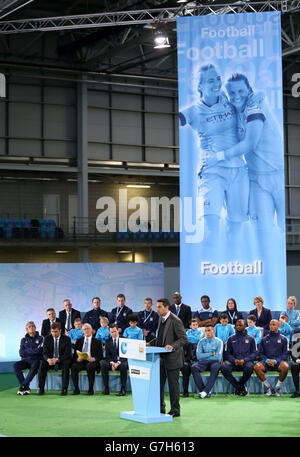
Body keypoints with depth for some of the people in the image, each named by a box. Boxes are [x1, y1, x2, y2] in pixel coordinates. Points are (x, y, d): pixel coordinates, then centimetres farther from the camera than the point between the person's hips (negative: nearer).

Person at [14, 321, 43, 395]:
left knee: (34, 367, -39)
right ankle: (26, 388, -28)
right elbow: (21, 353, 3)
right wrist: (34, 350, -3)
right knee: (16, 365, -29)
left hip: (36, 360, -3)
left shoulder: (40, 339, 9)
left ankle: (22, 386, -32)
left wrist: (27, 351, -2)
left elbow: (39, 350, -7)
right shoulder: (24, 340, 17)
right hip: (26, 360, 3)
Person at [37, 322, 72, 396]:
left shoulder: (66, 339, -6)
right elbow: (45, 353, -2)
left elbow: (67, 354, -11)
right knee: (42, 364, -27)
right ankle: (41, 388, -23)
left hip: (62, 361, -2)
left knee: (65, 365, -34)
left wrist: (57, 359, -27)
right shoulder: (47, 339, 2)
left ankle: (64, 389, -29)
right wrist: (48, 359, -26)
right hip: (50, 360, 2)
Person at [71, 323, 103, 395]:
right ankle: (76, 389, -20)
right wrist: (77, 359, -10)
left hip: (91, 361, -2)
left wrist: (93, 359, -17)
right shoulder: (79, 341, 20)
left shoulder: (97, 342, 11)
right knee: (73, 367, -30)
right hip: (80, 361, 2)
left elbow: (100, 356, 4)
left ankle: (91, 389, -25)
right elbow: (75, 354, 14)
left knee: (90, 367, -37)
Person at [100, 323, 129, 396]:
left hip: (122, 361, -3)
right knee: (103, 364, -28)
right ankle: (106, 388, -25)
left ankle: (123, 389, -29)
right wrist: (112, 363, -15)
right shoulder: (108, 341, 11)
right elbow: (108, 355, 6)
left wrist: (118, 362, -20)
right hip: (112, 362, 3)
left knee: (123, 365, -38)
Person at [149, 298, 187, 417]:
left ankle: (175, 410, 10)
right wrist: (151, 343, 8)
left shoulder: (175, 321, -15)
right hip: (162, 358, 8)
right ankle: (160, 408, 22)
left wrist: (172, 346, -29)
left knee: (173, 384, 0)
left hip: (172, 358, -8)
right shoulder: (161, 318, 10)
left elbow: (183, 338, -16)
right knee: (159, 383, 11)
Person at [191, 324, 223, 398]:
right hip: (203, 363, 3)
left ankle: (206, 391, -36)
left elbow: (218, 357, -8)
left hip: (214, 362, -3)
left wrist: (205, 355, -1)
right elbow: (198, 356, -1)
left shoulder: (219, 342, 4)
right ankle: (202, 389, -28)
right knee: (194, 367, -29)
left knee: (215, 367, -38)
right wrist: (211, 354, -6)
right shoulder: (201, 342, 11)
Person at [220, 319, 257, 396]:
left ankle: (238, 387, -11)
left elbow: (254, 353, 6)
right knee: (224, 367, -31)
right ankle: (241, 388, -17)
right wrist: (234, 360, -10)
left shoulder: (250, 338, 13)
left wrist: (244, 360, -12)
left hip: (246, 361, -1)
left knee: (249, 367, -38)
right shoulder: (231, 339, 17)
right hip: (234, 362, 1)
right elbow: (227, 353, 11)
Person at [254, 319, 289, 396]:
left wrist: (275, 361, -12)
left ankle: (277, 387, -16)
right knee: (257, 367, -31)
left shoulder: (283, 339, 11)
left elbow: (285, 354, 4)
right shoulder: (264, 339, 18)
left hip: (279, 362, -2)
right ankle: (268, 387, -14)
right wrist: (267, 360, -8)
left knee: (285, 366, -37)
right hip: (266, 361, 2)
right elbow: (261, 354, 14)